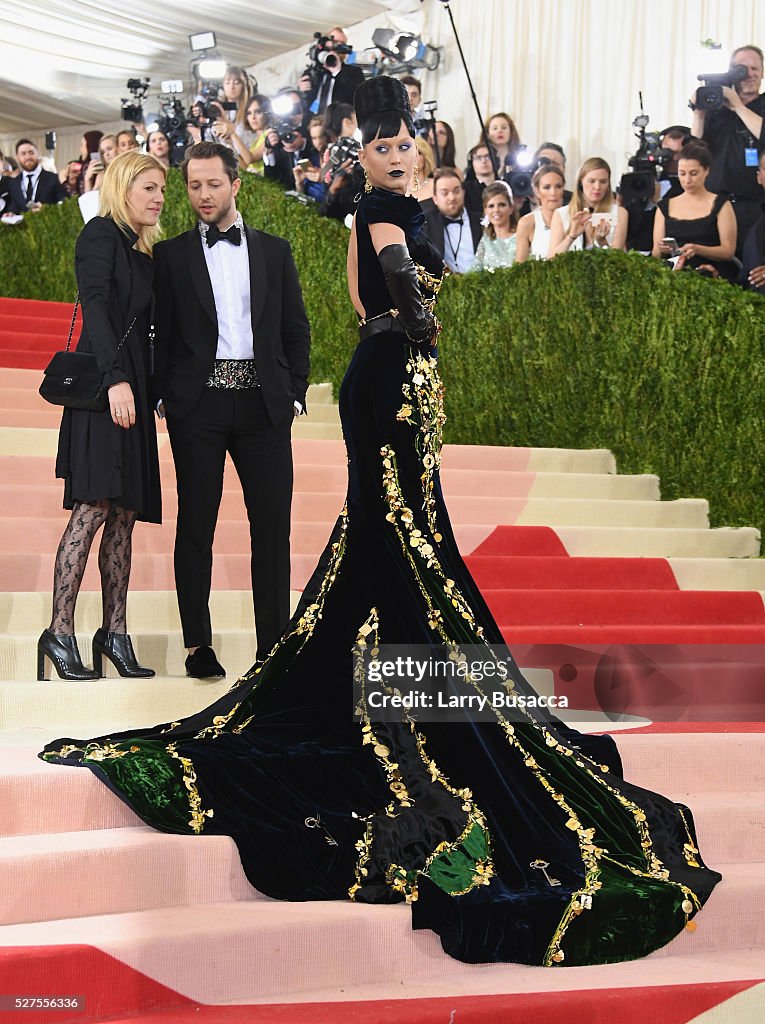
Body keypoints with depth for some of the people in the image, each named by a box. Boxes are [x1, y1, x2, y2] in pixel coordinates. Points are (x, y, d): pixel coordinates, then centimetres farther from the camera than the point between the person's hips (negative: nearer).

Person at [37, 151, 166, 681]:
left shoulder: (143, 251, 22)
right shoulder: (101, 234, -3)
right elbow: (95, 305, -15)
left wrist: (156, 390, 10)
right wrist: (116, 378, -25)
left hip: (133, 388, 8)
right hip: (103, 384, -8)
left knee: (125, 514, 5)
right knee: (93, 508, -14)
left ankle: (115, 632, 7)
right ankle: (60, 632, -12)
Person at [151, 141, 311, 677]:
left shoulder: (274, 251, 13)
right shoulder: (171, 255, 9)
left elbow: (296, 329, 13)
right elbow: (161, 332, 6)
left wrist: (295, 393, 4)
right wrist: (166, 394, -4)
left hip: (263, 401, 1)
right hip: (198, 403, -1)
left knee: (273, 526, -1)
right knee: (196, 524, 1)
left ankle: (274, 646, 5)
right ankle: (199, 645, 8)